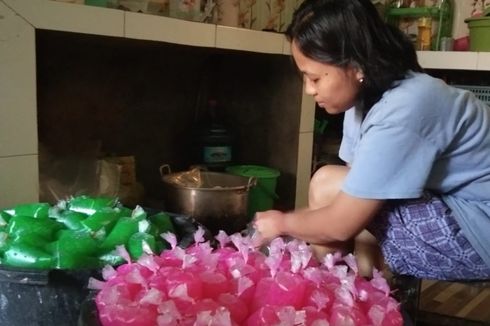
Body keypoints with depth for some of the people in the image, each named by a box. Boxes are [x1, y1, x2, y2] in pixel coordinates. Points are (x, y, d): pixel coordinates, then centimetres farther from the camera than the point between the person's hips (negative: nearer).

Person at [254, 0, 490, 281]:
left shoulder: (400, 112, -28)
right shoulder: (368, 94, 0)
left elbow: (343, 225, -21)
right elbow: (353, 180, 3)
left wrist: (282, 222, -4)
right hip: (448, 208, 9)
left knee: (327, 187, -16)